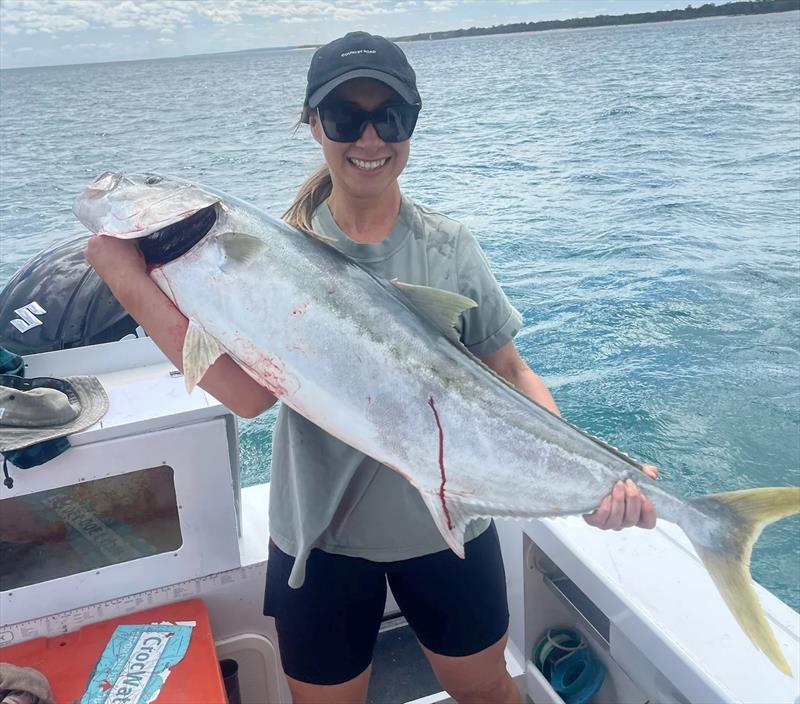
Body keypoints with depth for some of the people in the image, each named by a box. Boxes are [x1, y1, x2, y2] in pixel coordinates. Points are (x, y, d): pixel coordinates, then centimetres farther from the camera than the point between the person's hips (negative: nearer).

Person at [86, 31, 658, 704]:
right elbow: (250, 391, -22)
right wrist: (133, 279, -27)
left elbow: (511, 373, -5)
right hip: (320, 533, 0)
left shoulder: (449, 245, -5)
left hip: (449, 521, 1)